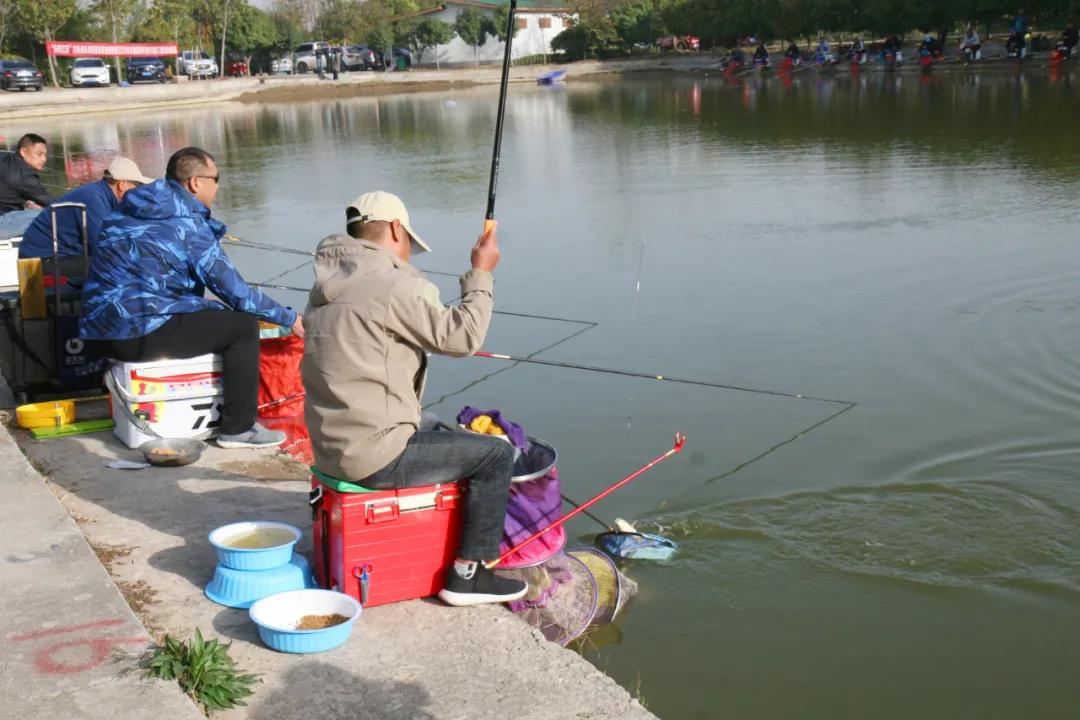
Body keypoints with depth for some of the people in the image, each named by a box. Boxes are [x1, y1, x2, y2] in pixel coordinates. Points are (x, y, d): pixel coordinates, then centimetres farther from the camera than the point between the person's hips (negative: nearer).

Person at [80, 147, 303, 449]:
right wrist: (290, 318, 0)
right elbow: (235, 291, -10)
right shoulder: (189, 225, -10)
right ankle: (238, 428, -1)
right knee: (243, 326, -5)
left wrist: (197, 300, 29)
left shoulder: (131, 210, 15)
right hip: (139, 335, -10)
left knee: (215, 314, 26)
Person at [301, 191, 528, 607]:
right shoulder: (392, 284, -17)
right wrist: (481, 275, -2)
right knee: (495, 454, 0)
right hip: (374, 455, -10)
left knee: (442, 437, 30)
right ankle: (467, 574, 5)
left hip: (332, 447, 10)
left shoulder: (329, 285, 12)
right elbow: (461, 337, -13)